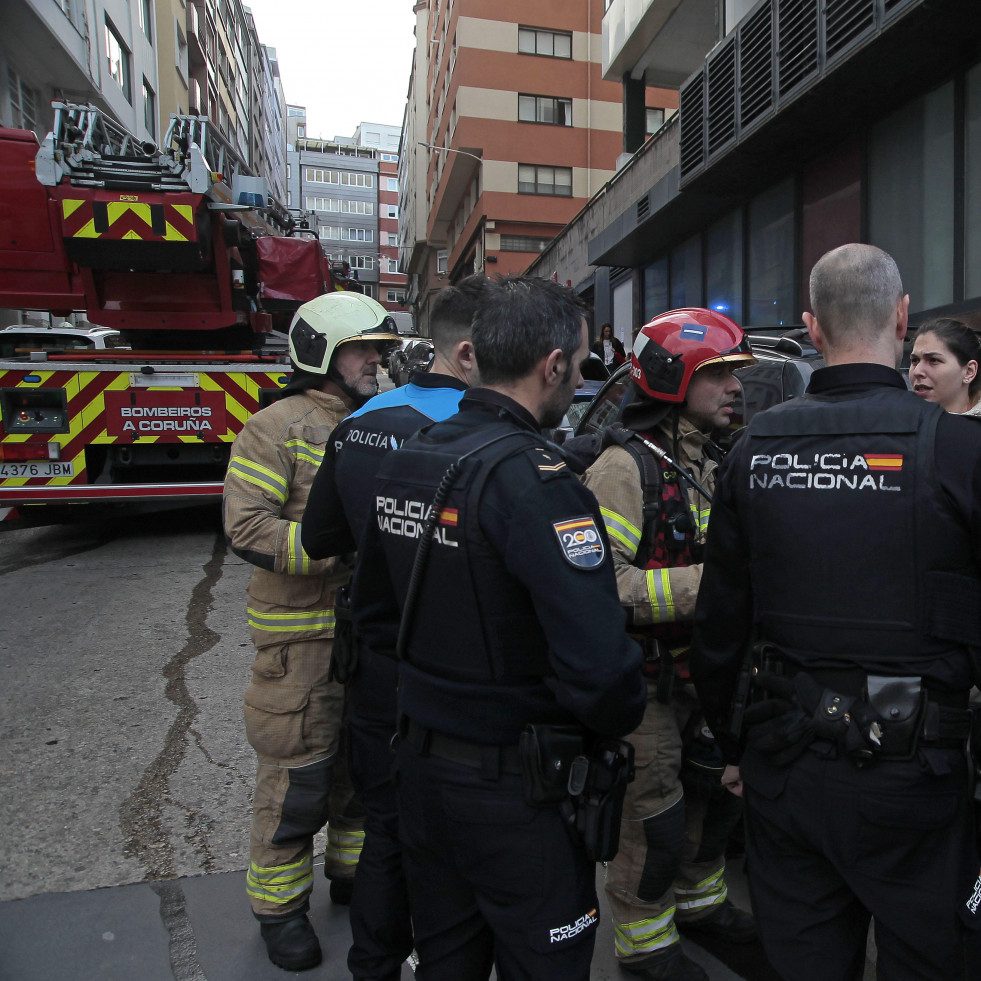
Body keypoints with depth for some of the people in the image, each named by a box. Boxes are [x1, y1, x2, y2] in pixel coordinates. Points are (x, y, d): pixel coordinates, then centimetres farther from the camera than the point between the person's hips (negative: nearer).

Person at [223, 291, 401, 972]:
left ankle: (355, 866, 42)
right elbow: (248, 527, -18)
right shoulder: (278, 428, -10)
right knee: (298, 773, 5)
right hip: (302, 636, -6)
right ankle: (281, 904, 28)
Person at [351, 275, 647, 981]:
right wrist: (621, 717, -8)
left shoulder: (404, 463, 1)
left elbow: (375, 613, 12)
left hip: (422, 761, 8)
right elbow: (595, 661, -30)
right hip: (516, 788, -7)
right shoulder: (535, 480, -24)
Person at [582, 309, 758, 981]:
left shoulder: (712, 462, 8)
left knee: (716, 789, 23)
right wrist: (706, 582, -30)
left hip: (701, 668, 8)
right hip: (646, 679, -8)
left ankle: (698, 898, 49)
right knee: (655, 814, 7)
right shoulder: (625, 467, -20)